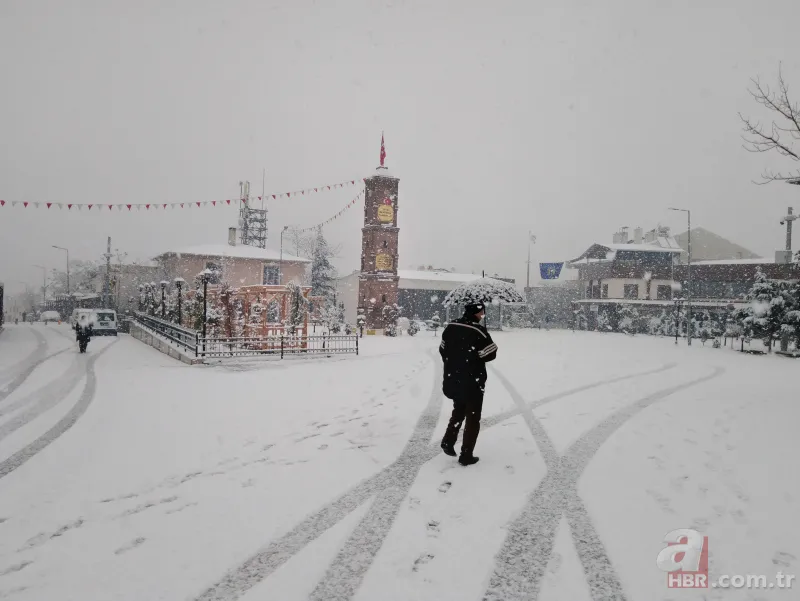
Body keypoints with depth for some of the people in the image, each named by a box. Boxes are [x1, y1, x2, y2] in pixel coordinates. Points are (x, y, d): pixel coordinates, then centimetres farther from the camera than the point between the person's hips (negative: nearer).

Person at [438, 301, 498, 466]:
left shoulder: (450, 327, 0)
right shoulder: (478, 331, -20)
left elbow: (442, 350, 9)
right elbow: (490, 355, -14)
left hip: (452, 379, 6)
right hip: (472, 381, -6)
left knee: (459, 410, 27)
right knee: (473, 417, 7)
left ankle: (448, 442, 20)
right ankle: (466, 456, 10)